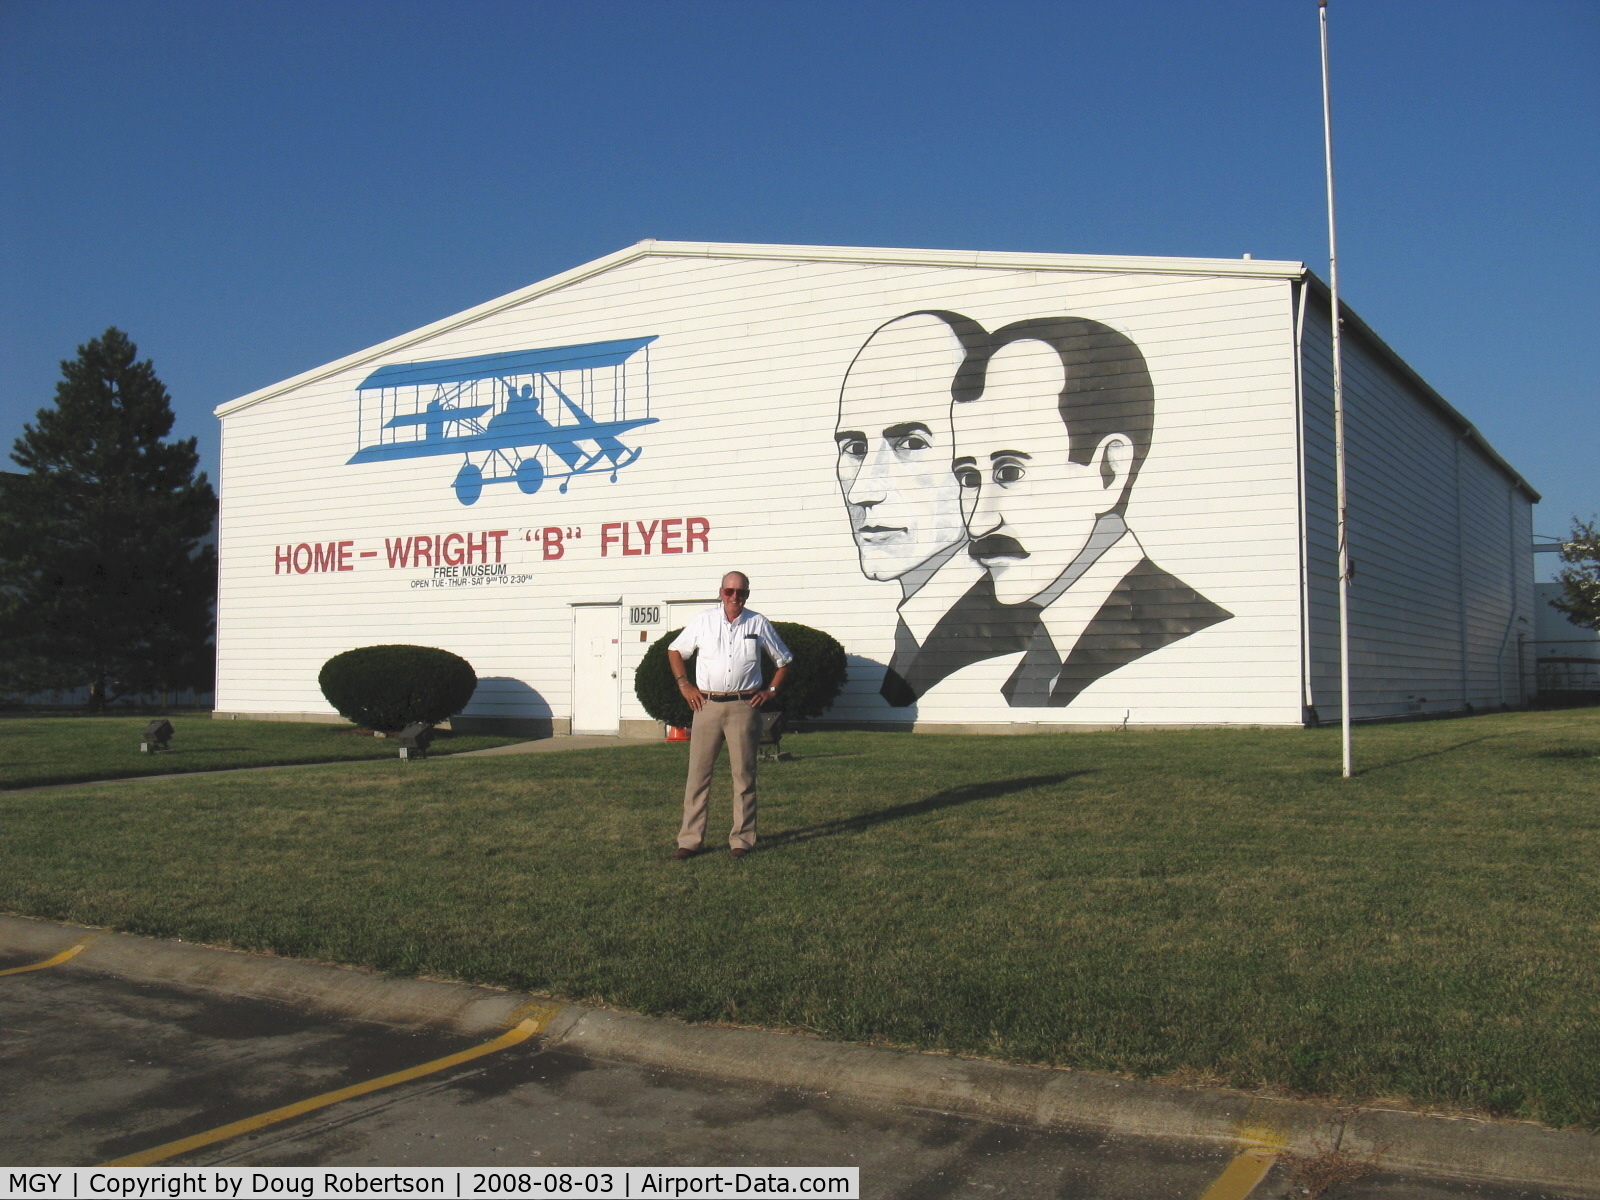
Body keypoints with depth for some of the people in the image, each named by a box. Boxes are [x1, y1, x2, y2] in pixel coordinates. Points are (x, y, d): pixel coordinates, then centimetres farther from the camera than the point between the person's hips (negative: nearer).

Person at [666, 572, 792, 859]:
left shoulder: (759, 624, 6)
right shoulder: (703, 620, 7)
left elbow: (784, 660, 16)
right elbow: (675, 650, 16)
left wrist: (771, 690, 5)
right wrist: (685, 685, 6)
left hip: (744, 707, 0)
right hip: (707, 705, 1)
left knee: (744, 774, 2)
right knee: (698, 772, 0)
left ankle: (742, 840, 10)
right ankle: (690, 839, 5)